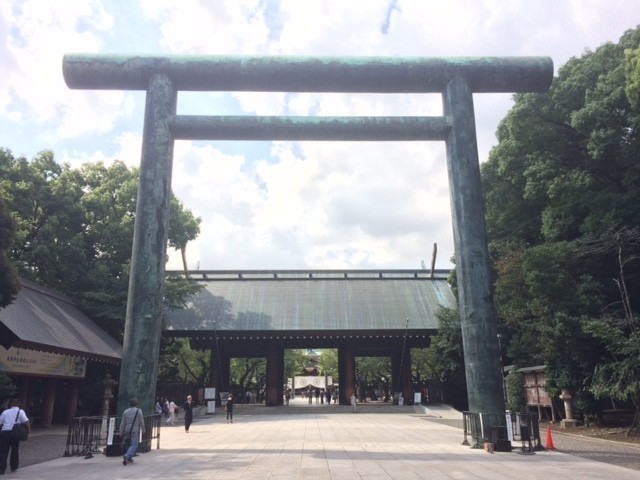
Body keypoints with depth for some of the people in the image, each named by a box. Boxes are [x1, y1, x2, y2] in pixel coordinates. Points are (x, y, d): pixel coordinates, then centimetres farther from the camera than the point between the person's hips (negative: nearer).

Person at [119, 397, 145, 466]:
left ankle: (129, 459, 19)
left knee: (129, 444, 18)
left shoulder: (125, 411, 4)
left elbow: (122, 423, 5)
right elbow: (141, 421, -6)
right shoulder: (138, 411, -7)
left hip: (127, 431, 5)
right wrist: (143, 430, 6)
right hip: (135, 431, -5)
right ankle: (127, 455, -24)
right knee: (134, 445, -3)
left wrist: (121, 433, 10)